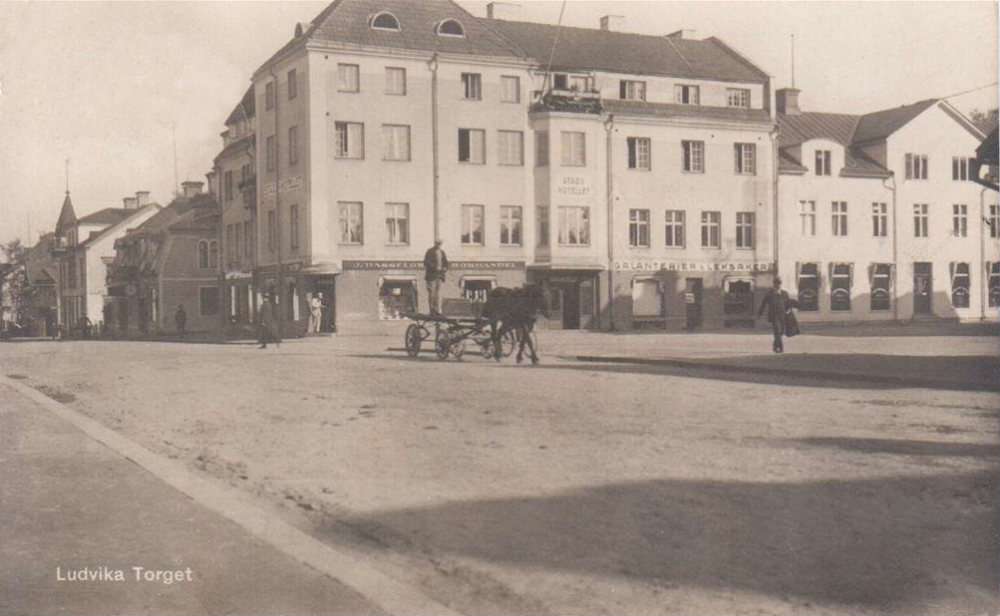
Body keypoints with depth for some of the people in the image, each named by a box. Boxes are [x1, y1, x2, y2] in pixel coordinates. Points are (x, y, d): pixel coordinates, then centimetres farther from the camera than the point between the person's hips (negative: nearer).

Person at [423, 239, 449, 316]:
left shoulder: (442, 252, 14)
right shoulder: (430, 251, -4)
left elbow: (445, 262, 19)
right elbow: (426, 262, -13)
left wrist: (445, 268, -3)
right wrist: (435, 268, -21)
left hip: (439, 274, 5)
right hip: (431, 274, -5)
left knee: (437, 291, 4)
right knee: (431, 291, -4)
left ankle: (437, 310, 4)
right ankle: (431, 309, 4)